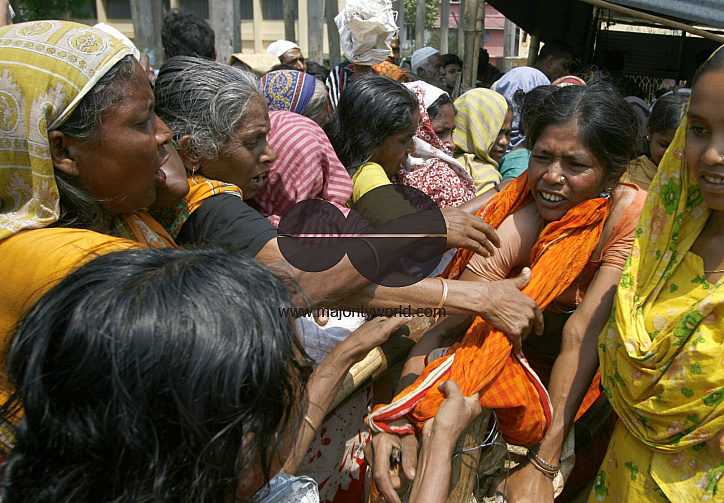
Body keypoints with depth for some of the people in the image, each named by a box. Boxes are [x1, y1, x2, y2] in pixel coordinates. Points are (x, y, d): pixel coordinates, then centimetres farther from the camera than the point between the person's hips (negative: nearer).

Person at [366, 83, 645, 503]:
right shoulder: (513, 227, -22)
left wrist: (543, 466, -28)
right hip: (519, 363, 0)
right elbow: (442, 327, -26)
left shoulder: (629, 213, -22)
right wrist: (398, 417, -43)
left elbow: (583, 335, -27)